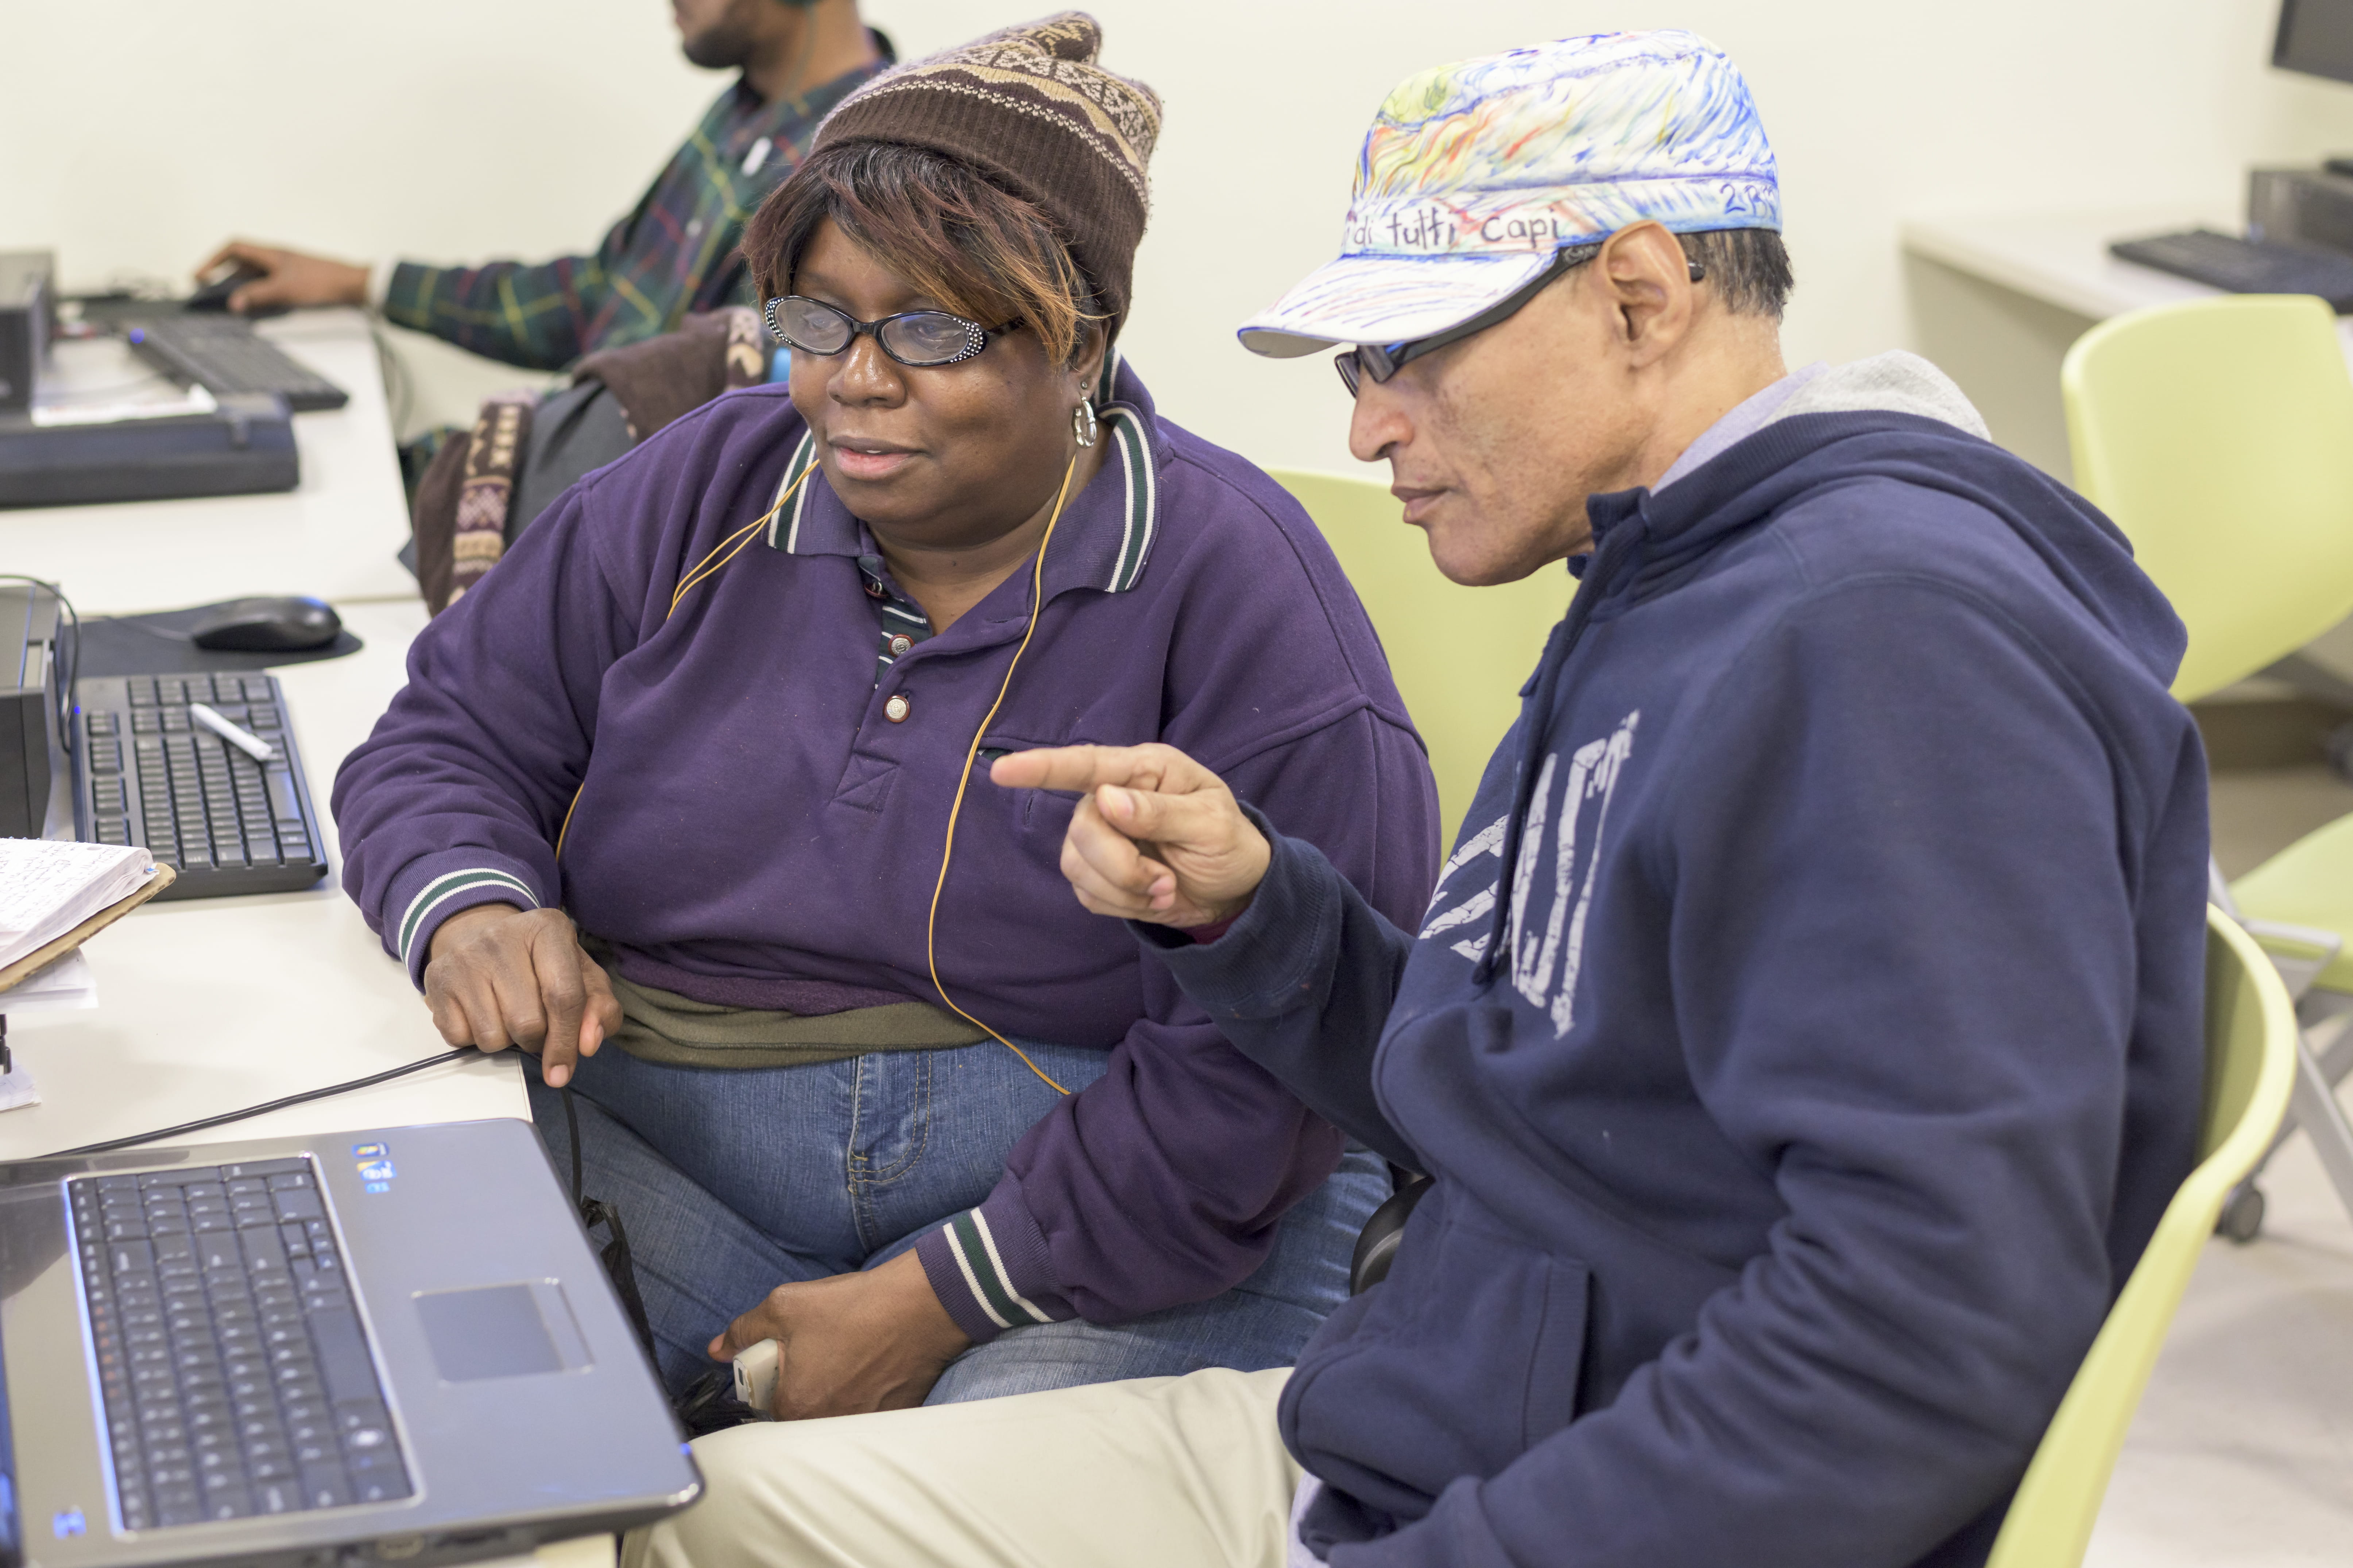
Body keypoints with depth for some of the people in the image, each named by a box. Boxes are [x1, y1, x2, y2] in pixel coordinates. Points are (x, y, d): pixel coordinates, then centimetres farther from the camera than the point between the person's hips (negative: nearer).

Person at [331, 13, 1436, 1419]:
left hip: (1122, 1238, -3)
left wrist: (937, 1300, -18)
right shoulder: (706, 491, 8)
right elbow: (449, 742, 14)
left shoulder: (1231, 584, -8)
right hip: (662, 1152, 4)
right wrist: (472, 909, -12)